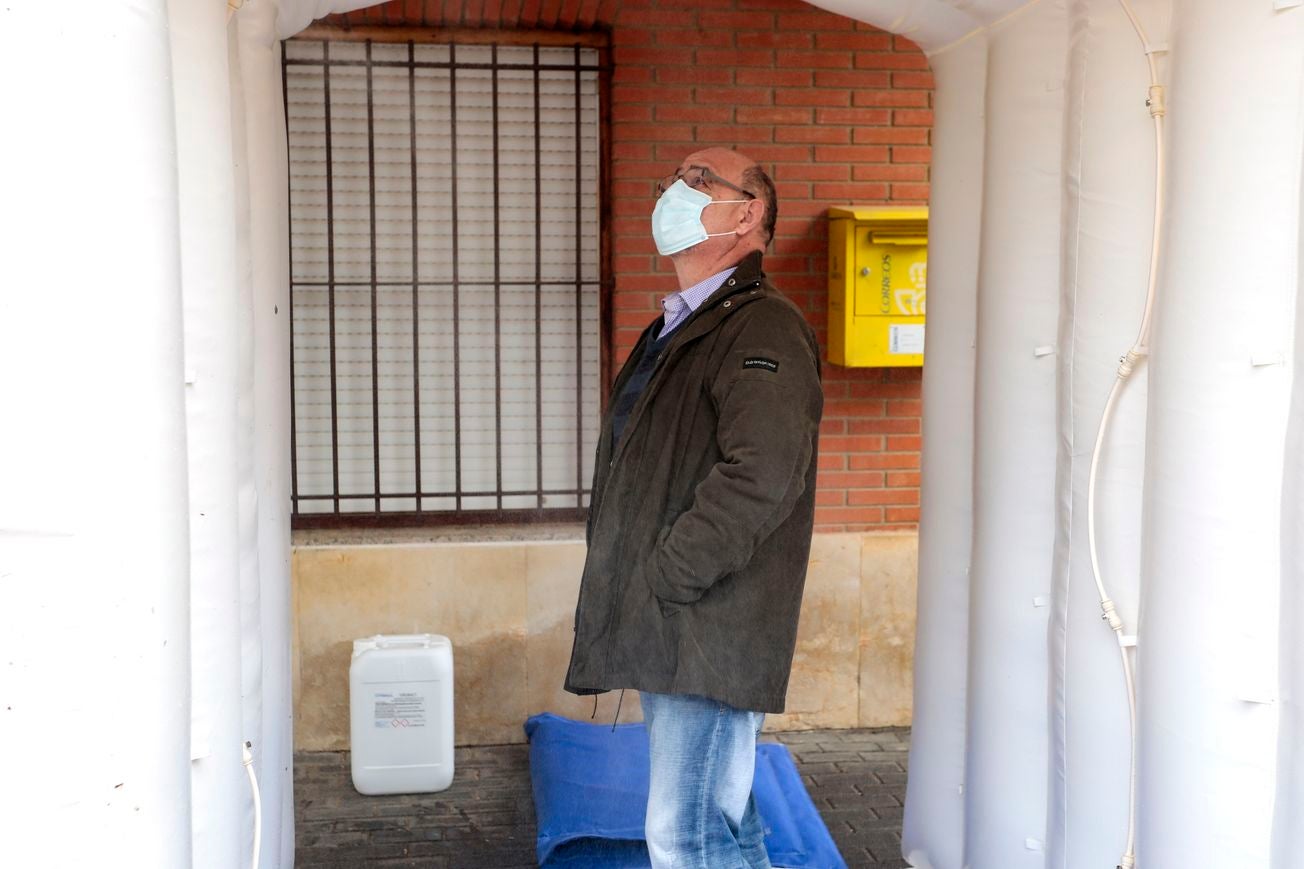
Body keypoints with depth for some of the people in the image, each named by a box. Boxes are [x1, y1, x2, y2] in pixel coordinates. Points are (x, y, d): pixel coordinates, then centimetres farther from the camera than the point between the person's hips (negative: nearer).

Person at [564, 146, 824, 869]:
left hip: (710, 631, -10)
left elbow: (761, 475, -25)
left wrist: (664, 577, -19)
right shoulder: (673, 333, 19)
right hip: (666, 632, 10)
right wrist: (622, 593, 13)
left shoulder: (764, 329, -12)